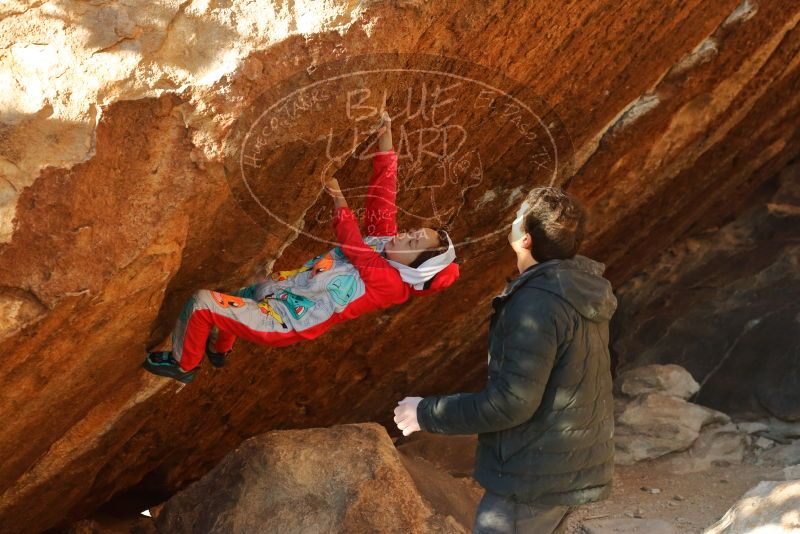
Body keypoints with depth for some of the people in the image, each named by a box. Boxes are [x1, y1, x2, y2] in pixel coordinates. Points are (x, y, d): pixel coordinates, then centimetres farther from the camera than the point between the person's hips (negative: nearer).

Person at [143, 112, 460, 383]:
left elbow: (352, 244, -25)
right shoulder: (385, 242, 1)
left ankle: (183, 365, 14)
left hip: (280, 322, -9)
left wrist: (339, 199, -15)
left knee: (201, 302, -11)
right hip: (277, 293, 9)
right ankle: (218, 349, 58)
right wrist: (385, 142, -5)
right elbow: (382, 196, 0)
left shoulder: (391, 283, -21)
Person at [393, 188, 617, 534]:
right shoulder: (582, 289, 6)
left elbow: (511, 403, -26)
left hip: (536, 476, -9)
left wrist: (427, 413, -17)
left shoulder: (536, 302, -24)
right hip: (572, 465, 10)